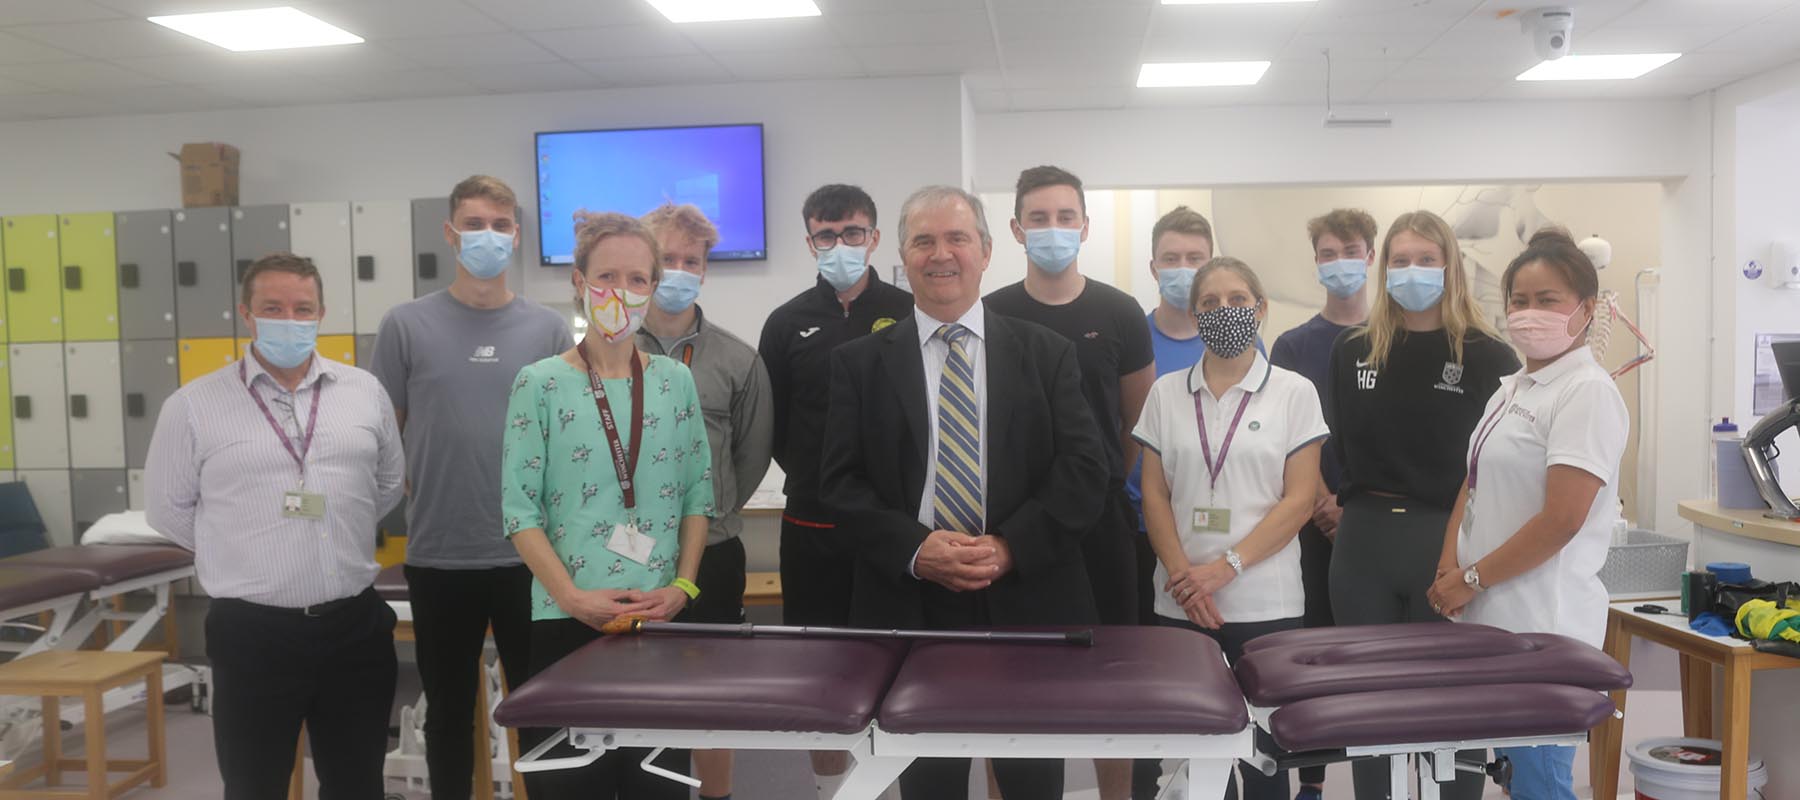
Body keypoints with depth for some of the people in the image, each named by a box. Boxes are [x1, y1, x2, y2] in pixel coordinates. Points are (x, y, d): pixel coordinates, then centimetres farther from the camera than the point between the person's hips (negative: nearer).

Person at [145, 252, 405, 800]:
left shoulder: (365, 391, 5)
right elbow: (168, 510, 5)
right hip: (252, 633, -2)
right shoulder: (194, 406, -3)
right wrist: (238, 556, 7)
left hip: (356, 625, 3)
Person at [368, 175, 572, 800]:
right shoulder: (407, 325, 0)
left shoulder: (549, 329, 2)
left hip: (532, 555, 1)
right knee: (448, 709, 14)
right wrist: (403, 502, -1)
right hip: (438, 556, 0)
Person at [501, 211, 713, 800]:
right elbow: (519, 509, -6)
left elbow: (698, 496, 8)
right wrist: (574, 596, -14)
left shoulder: (676, 381, 6)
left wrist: (682, 586, -4)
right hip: (567, 619, -2)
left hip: (662, 615, 3)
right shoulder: (540, 384, -3)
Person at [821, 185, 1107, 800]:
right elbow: (841, 478, 0)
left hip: (1027, 601, 1)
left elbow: (1084, 468, -1)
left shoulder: (1047, 353, 6)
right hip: (910, 605, 0)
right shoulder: (860, 362, 5)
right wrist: (914, 548, -15)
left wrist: (1012, 547, -14)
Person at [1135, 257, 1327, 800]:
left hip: (1265, 602, -2)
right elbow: (1154, 494, 5)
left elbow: (1300, 499, -4)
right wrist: (1184, 576, -8)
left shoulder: (1295, 393, 1)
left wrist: (1227, 567, -14)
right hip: (1182, 603, 2)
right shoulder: (1166, 393, 8)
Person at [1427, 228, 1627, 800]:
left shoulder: (1587, 393, -13)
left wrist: (1472, 579, -13)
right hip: (1487, 617, 8)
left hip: (1541, 624, -8)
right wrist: (1450, 568, 0)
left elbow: (1561, 520, -20)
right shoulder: (1512, 388, 13)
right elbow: (1472, 484, 15)